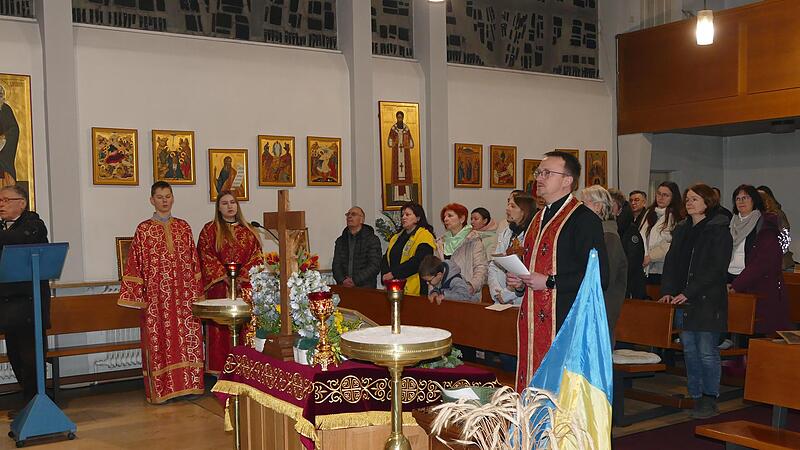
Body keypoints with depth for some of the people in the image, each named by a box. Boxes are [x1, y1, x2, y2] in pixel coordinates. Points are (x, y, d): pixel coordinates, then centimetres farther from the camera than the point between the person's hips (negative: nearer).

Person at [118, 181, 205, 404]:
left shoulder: (183, 227, 10)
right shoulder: (144, 229, 2)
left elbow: (194, 260, 11)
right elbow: (135, 264, 0)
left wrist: (196, 291, 6)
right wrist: (137, 295, -7)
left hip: (183, 292, 3)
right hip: (157, 293, -3)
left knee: (187, 336, 3)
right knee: (159, 339, -1)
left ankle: (188, 384, 11)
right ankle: (162, 389, 6)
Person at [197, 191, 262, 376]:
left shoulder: (248, 230, 14)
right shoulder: (210, 230, 6)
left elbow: (256, 255, 7)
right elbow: (206, 257, -2)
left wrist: (243, 276, -8)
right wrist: (225, 276, -12)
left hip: (245, 287, 3)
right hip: (219, 287, -2)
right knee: (221, 328, -5)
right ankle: (221, 370, -1)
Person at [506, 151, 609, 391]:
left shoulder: (584, 219, -9)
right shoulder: (538, 219, 17)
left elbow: (599, 278, -15)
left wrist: (549, 282, -15)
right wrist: (518, 282, 9)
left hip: (565, 325, -8)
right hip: (533, 324, 8)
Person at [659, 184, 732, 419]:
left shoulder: (719, 231, -6)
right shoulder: (681, 229, 14)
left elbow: (716, 269, -13)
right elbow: (671, 262, 12)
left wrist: (689, 293, -19)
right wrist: (668, 291, -2)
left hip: (708, 301, -6)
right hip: (684, 302, 6)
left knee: (707, 351, -3)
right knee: (689, 351, 10)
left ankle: (710, 400, 9)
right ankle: (695, 397, 19)